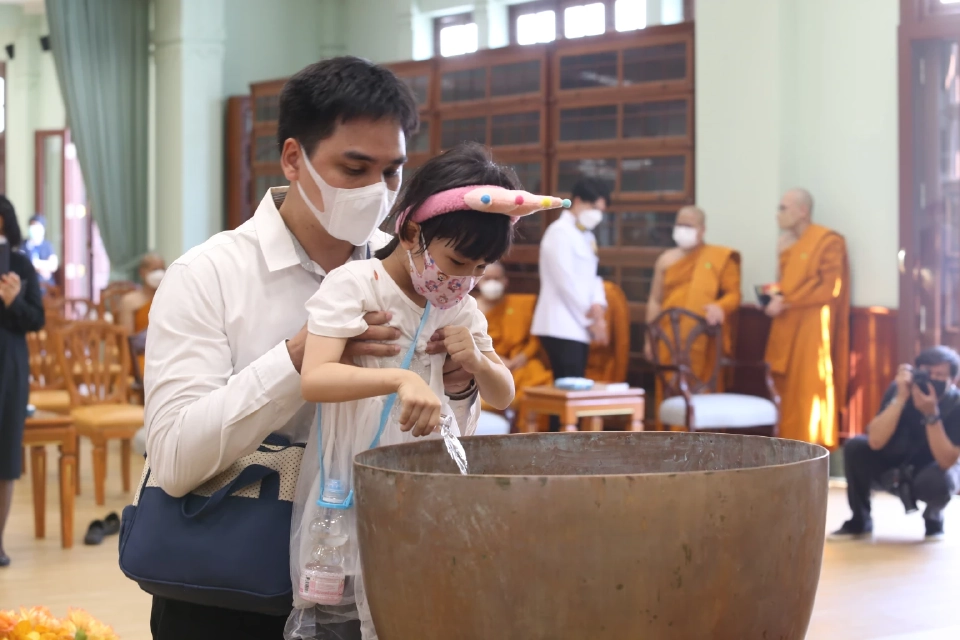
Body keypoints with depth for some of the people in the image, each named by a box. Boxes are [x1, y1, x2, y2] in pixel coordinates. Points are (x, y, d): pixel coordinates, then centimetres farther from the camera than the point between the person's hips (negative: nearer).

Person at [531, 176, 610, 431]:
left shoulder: (586, 236, 19)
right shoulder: (560, 232, -10)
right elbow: (566, 283, -16)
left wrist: (598, 308, -3)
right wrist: (591, 320, -9)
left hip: (578, 328, 9)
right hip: (562, 328, -9)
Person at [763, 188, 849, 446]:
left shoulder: (828, 241, -7)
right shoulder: (787, 243, 17)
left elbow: (829, 287, -14)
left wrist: (786, 301, -16)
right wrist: (775, 297, 4)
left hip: (811, 328, -7)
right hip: (786, 328, 7)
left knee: (808, 391, -6)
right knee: (786, 394, 5)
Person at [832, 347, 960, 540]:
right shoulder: (901, 388, -21)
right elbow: (875, 441, -31)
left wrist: (931, 414, -41)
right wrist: (900, 398, -38)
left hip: (933, 468, -2)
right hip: (895, 462, 2)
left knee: (939, 480, -37)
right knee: (855, 446, -23)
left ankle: (933, 519, 1)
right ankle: (860, 522, -4)